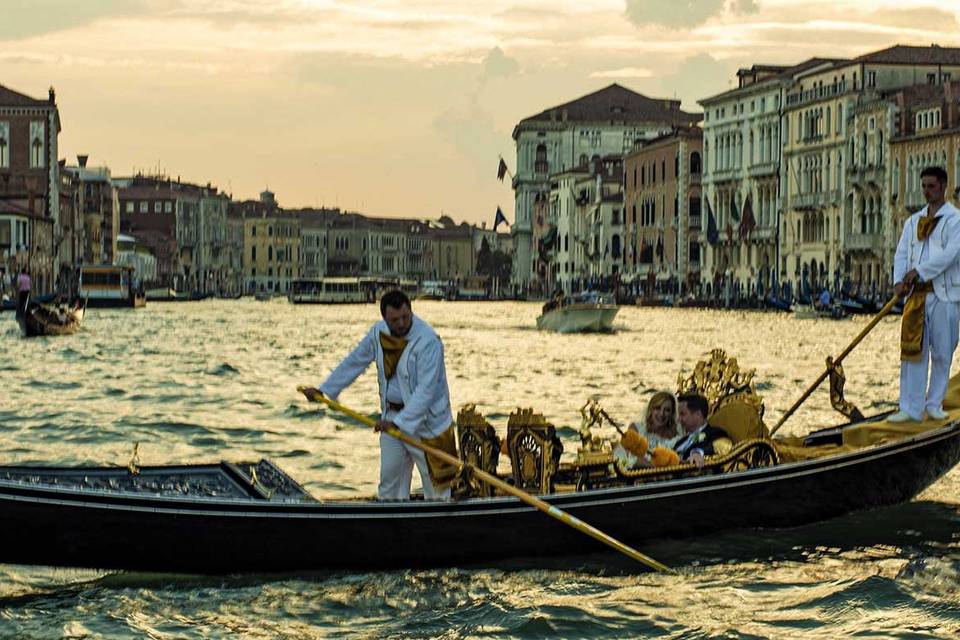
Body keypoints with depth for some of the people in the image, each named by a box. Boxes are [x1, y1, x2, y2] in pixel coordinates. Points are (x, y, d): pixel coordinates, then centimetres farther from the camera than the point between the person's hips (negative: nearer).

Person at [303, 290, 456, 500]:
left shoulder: (428, 341, -24)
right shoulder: (378, 333, -2)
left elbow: (425, 389, -28)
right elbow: (354, 362, 12)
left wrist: (399, 421, -33)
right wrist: (323, 390, 14)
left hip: (425, 419, -6)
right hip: (391, 417, 6)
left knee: (435, 483, -1)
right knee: (389, 478, 13)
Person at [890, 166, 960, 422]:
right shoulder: (913, 222, 16)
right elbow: (901, 254, 8)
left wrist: (918, 271, -17)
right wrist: (899, 280, -10)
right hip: (917, 294, 4)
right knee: (912, 351, -2)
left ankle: (934, 404, 13)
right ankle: (911, 408, -1)